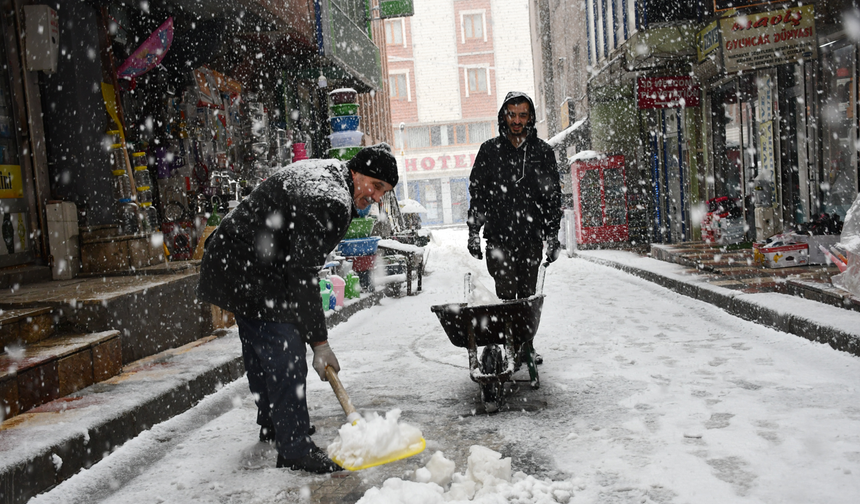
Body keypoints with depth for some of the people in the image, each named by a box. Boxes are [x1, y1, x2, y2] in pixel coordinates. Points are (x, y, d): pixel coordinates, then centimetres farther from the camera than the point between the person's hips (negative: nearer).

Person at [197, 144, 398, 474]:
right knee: (285, 353, -11)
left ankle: (272, 424, 39)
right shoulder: (329, 202, -25)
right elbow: (303, 276, -27)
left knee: (259, 346, 22)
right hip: (248, 271, -12)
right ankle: (295, 450, -5)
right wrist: (319, 341, -22)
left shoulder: (329, 171, 9)